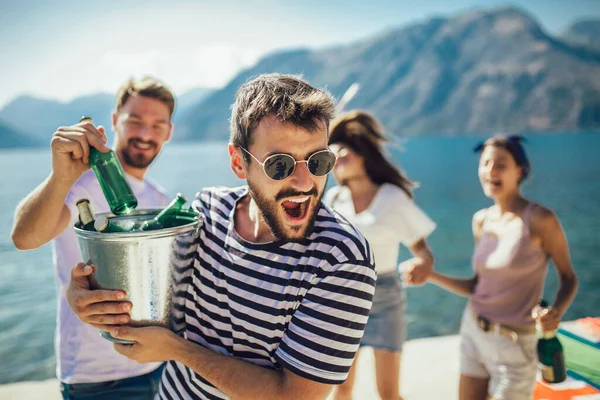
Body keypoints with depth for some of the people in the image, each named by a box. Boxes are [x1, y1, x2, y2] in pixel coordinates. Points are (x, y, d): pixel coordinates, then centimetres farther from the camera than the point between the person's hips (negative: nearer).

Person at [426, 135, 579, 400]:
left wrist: (556, 312, -26)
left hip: (514, 346, -5)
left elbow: (568, 278, -7)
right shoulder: (481, 220, 1)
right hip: (473, 331, 6)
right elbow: (478, 286, 6)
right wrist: (430, 275, -3)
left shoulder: (539, 219, -16)